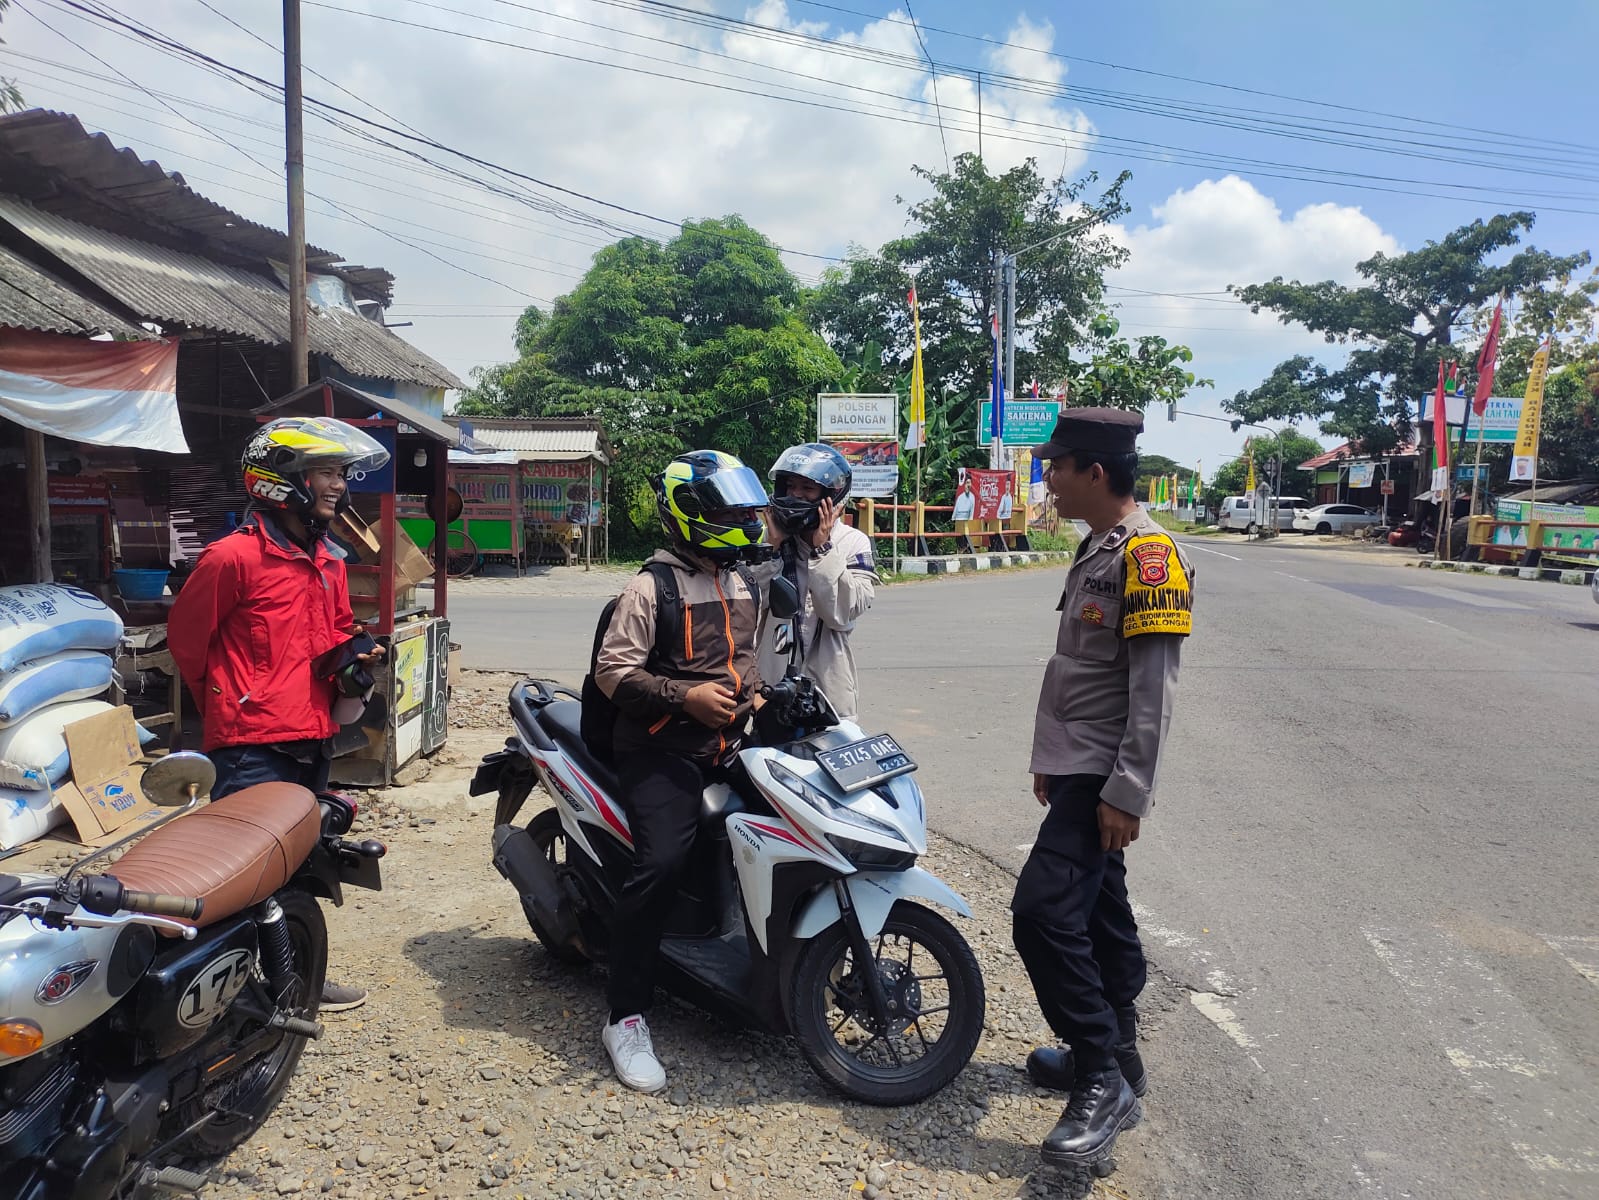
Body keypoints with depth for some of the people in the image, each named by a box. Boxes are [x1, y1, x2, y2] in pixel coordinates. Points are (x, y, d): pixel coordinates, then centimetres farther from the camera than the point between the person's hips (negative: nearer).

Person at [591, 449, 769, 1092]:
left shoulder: (745, 584, 16)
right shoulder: (652, 588, -9)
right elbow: (612, 670, -12)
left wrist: (755, 691, 11)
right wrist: (685, 697, -21)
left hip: (731, 742, 8)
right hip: (665, 748, -7)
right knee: (661, 862, -23)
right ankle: (626, 1015, -10)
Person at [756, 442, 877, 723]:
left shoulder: (853, 543, -1)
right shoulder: (767, 537, 6)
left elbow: (843, 613, -14)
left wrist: (822, 549, -15)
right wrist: (772, 547, -11)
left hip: (827, 688, -2)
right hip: (767, 688, 2)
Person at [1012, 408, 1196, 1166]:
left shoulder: (1147, 554, -16)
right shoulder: (1096, 549, 14)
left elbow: (1153, 690, -21)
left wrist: (1126, 792, -23)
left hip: (1103, 780, -10)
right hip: (1076, 768, 10)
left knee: (1044, 912, -15)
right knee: (1099, 913, 16)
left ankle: (1104, 1083, -3)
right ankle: (1114, 1056, 29)